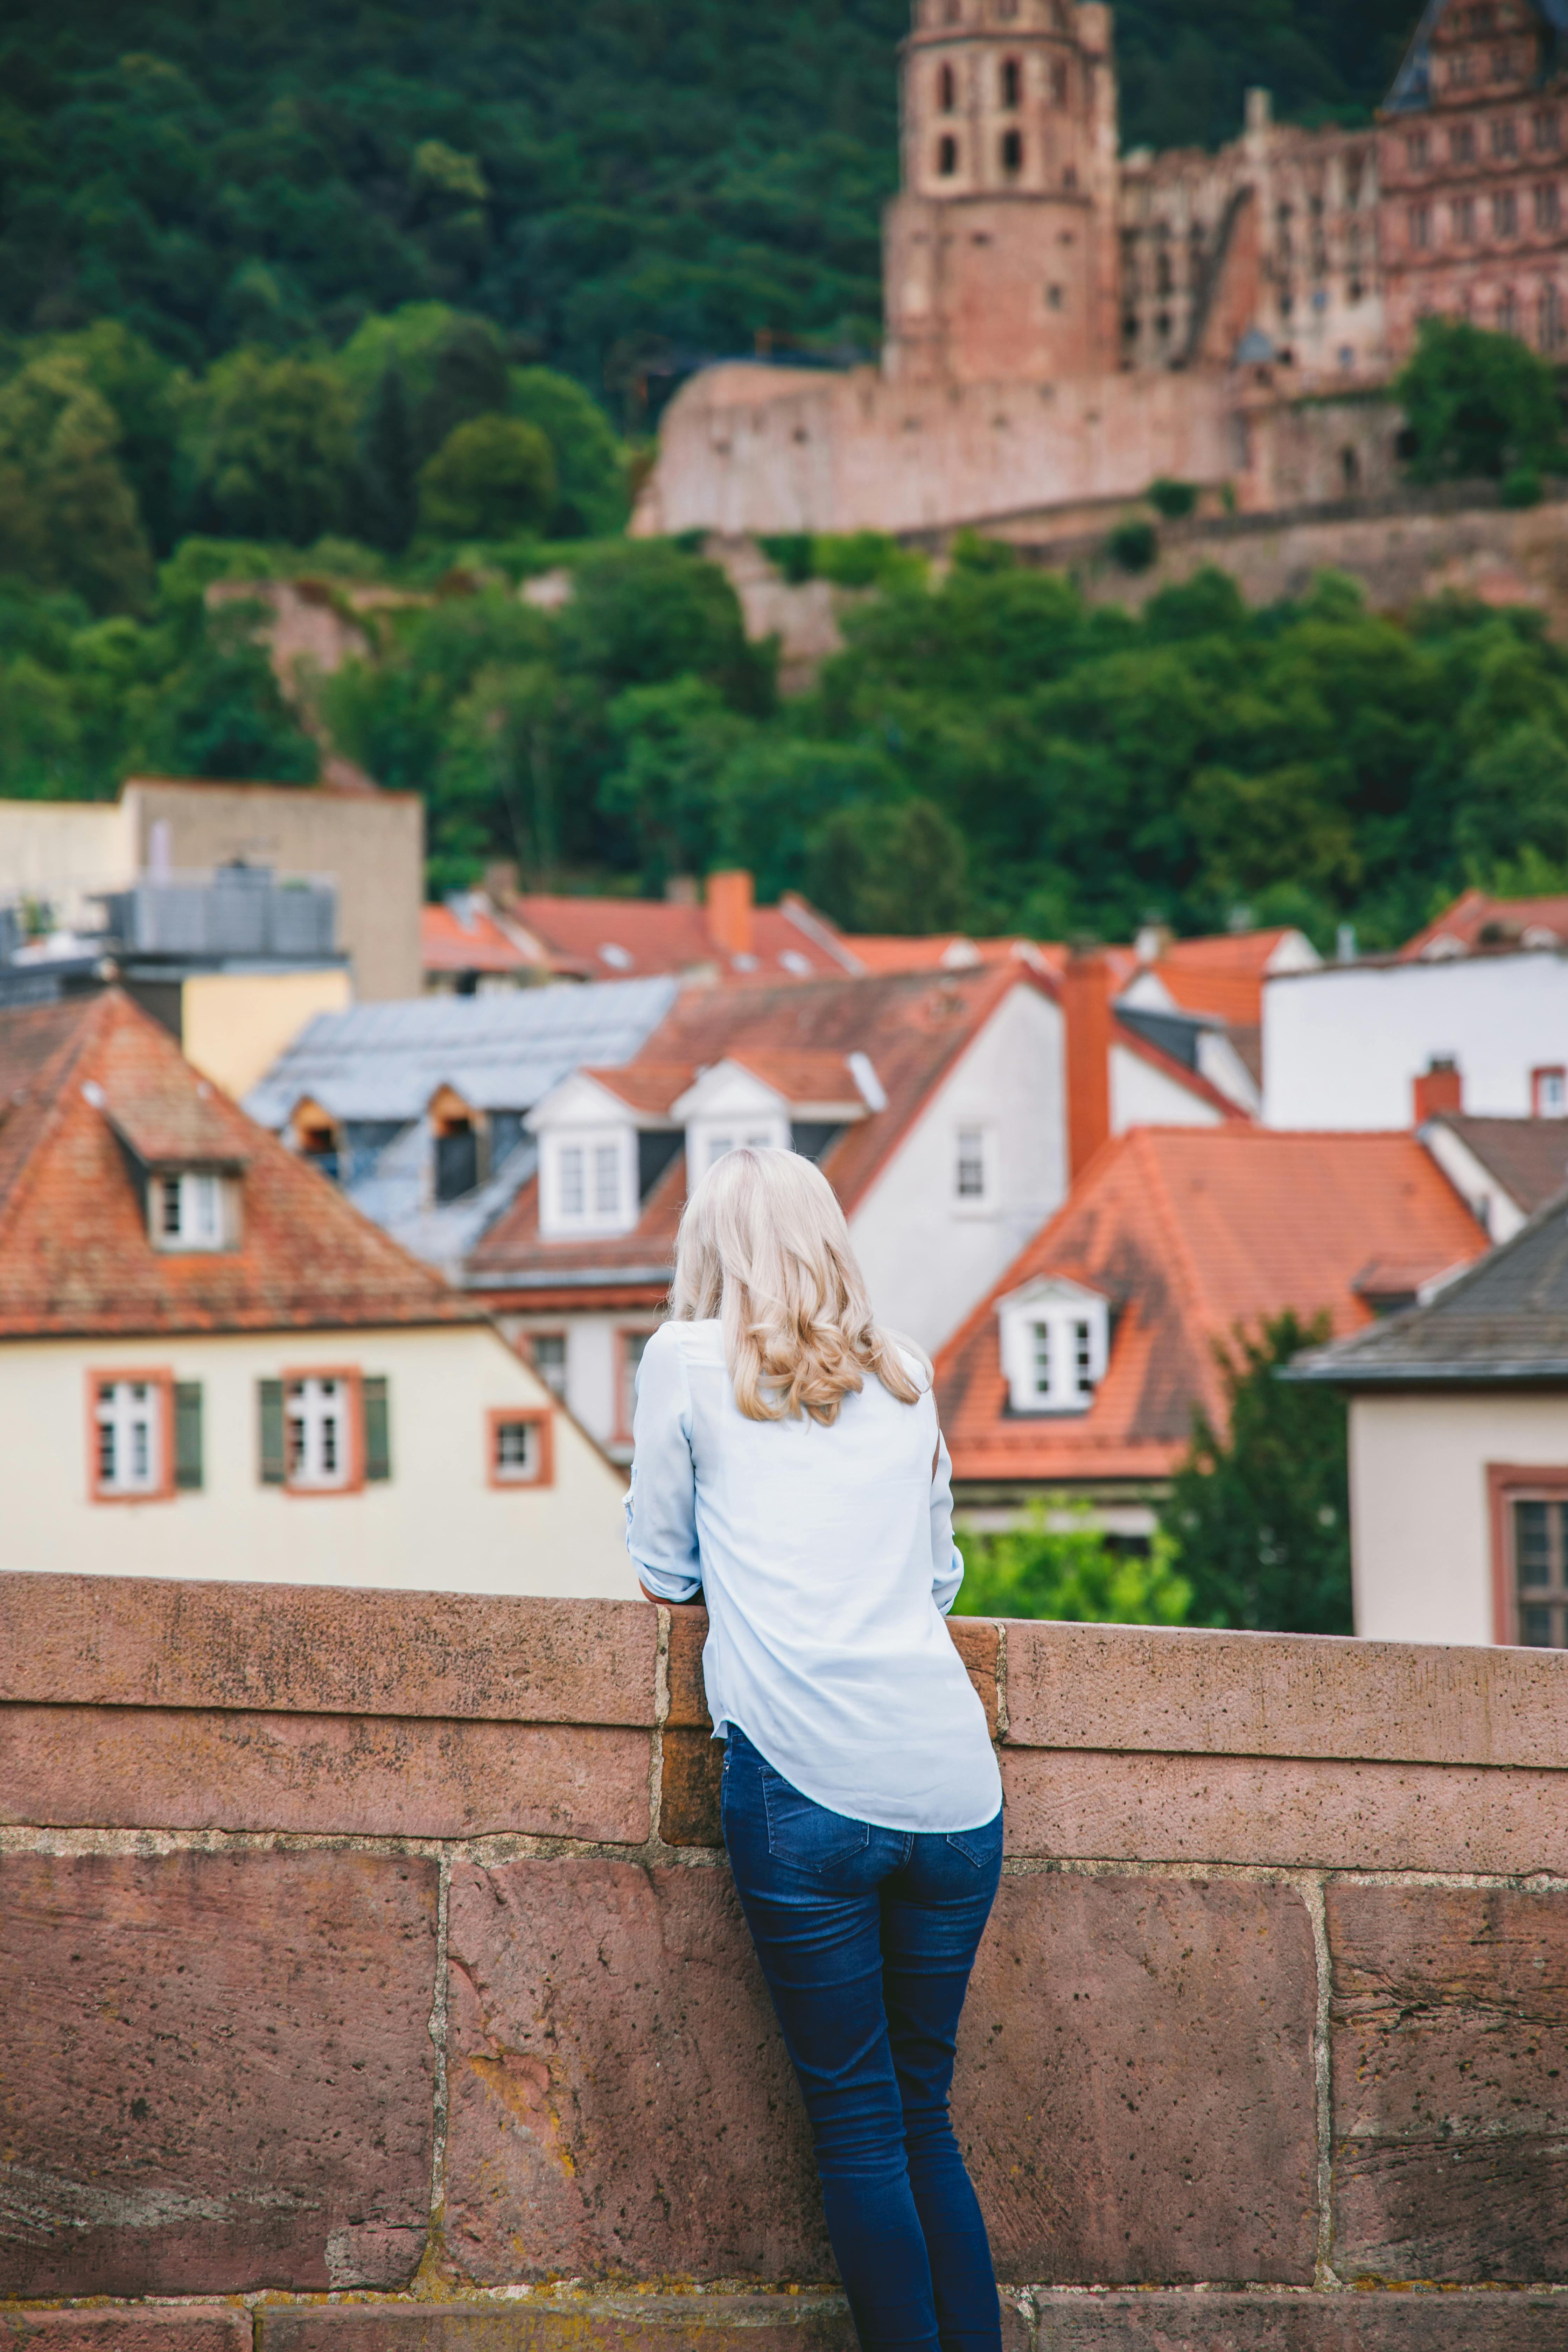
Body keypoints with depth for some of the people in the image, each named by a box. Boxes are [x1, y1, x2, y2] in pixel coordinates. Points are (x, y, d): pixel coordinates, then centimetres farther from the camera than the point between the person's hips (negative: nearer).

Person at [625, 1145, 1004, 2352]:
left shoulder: (689, 1360, 8)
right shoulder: (904, 1378, 19)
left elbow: (663, 1569, 18)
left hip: (806, 1777, -4)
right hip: (953, 1783, 4)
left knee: (858, 2119, -1)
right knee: (927, 2114, 12)